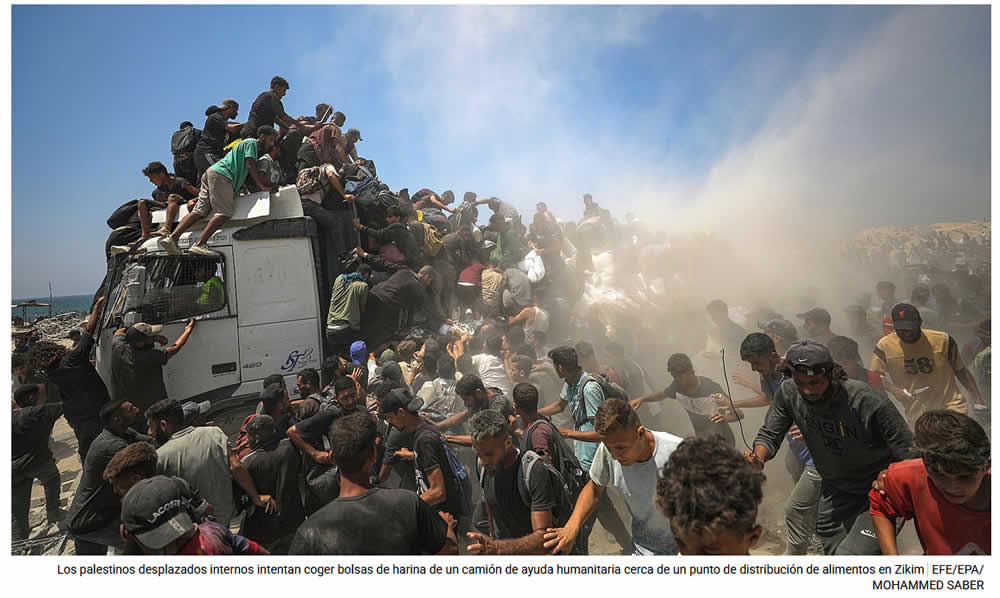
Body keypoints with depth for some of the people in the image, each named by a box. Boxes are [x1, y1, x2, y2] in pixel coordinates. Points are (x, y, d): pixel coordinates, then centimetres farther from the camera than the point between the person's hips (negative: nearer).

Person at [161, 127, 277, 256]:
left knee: (200, 211, 0)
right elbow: (251, 166, -6)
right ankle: (199, 245, -28)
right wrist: (261, 186, -6)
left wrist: (268, 184, 20)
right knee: (225, 213, -18)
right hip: (221, 174, -10)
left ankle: (172, 237, -11)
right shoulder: (252, 143, 4)